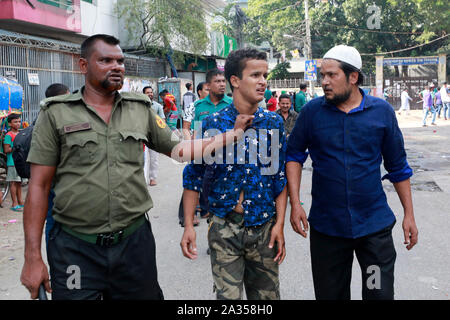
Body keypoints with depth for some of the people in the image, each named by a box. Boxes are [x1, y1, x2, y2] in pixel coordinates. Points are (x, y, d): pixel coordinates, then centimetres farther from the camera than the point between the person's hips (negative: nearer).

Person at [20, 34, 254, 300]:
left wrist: (235, 133, 7)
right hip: (75, 248, -2)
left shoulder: (141, 109, 7)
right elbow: (39, 186, -2)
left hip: (135, 240, 3)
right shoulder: (56, 114, -1)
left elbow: (180, 150, 13)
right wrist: (33, 257, -5)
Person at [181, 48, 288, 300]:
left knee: (267, 294, 14)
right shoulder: (214, 123, -5)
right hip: (225, 229, -2)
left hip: (264, 228, 2)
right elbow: (194, 175, 0)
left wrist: (279, 224, -3)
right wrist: (189, 225, -4)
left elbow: (281, 177, 3)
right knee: (228, 295, 4)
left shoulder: (274, 123, 0)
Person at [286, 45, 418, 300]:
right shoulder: (312, 111, -3)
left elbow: (398, 166, 6)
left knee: (380, 293, 6)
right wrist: (295, 203, -6)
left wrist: (409, 215, 6)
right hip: (326, 225, 1)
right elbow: (294, 155, 4)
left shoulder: (382, 111, -1)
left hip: (375, 224, 0)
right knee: (330, 294, 13)